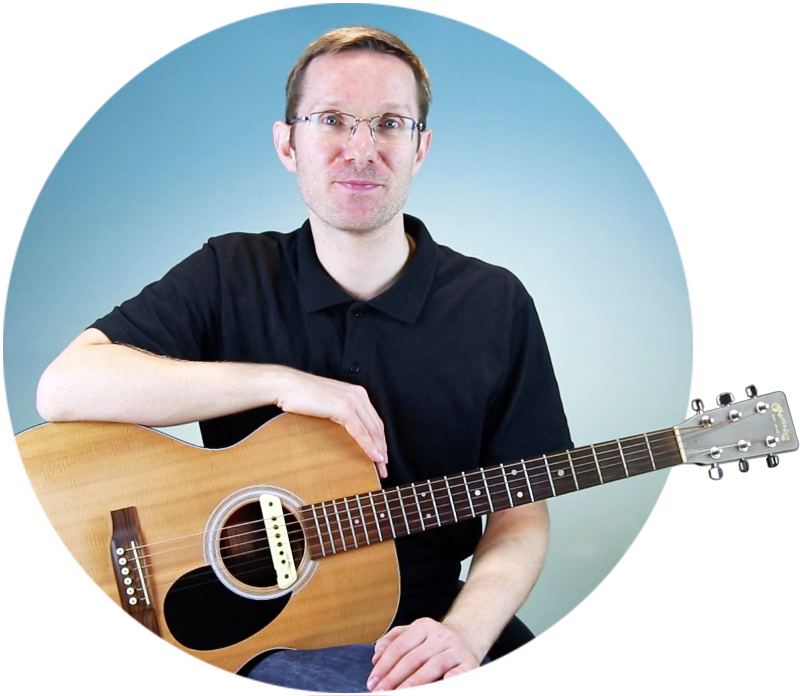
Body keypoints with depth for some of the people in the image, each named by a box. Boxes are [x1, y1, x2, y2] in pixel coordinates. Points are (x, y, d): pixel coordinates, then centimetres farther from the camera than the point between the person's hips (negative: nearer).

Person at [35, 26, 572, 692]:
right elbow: (64, 388, -12)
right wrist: (280, 383, -17)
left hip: (424, 633, 3)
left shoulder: (496, 305, 3)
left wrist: (463, 632, -18)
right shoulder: (229, 276, 1)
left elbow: (520, 516, 2)